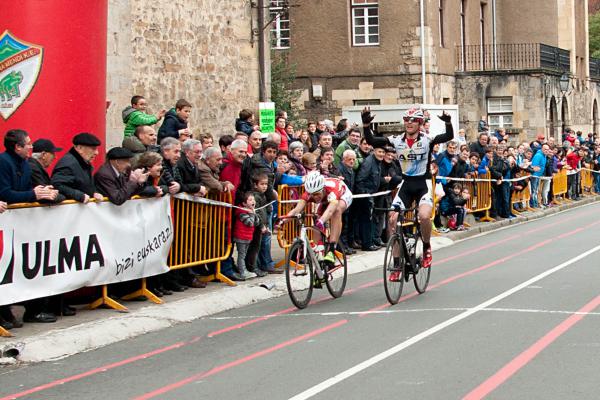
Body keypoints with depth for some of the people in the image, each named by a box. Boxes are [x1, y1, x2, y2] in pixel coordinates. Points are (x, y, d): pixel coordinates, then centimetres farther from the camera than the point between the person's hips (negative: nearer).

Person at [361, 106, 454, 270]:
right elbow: (371, 140, -8)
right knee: (392, 220, -10)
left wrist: (448, 122, -43)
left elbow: (449, 136, -24)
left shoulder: (426, 140, -9)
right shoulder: (397, 140, -2)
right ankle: (397, 263, 2)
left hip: (423, 184, -3)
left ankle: (427, 247, 3)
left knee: (424, 216, -28)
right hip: (406, 184, 3)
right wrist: (366, 124, -24)